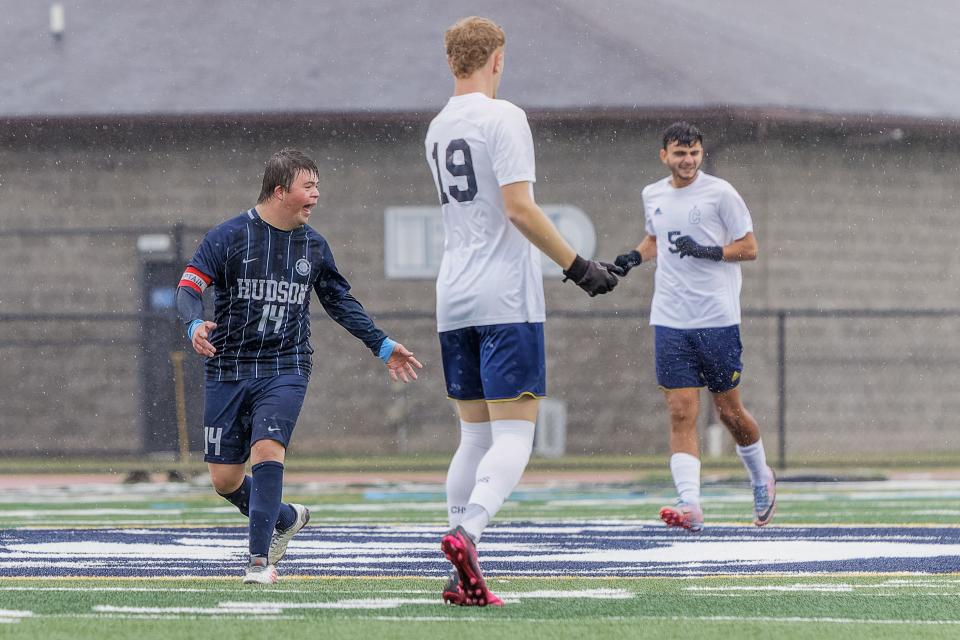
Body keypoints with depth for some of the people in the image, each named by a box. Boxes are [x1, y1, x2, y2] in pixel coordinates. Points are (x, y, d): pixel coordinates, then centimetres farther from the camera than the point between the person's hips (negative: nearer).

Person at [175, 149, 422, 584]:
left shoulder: (313, 246, 8)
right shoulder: (230, 236, -5)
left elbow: (340, 302, 21)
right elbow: (189, 287, -9)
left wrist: (382, 346, 18)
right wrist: (195, 324, -31)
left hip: (285, 369, 1)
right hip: (227, 370, -1)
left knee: (267, 451, -23)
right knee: (224, 479, 1)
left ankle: (260, 559, -17)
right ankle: (287, 519, 30)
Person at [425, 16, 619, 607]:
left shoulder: (438, 129, 15)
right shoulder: (502, 117, -8)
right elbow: (518, 207, -16)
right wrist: (578, 267, -12)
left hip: (454, 300, 7)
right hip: (507, 298, -7)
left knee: (475, 436, 10)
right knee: (514, 436, -8)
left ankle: (462, 576, 3)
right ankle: (467, 532, -31)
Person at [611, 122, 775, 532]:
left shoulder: (719, 193, -5)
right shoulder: (652, 196, 10)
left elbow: (749, 249, -3)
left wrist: (707, 251, -18)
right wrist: (635, 256, 8)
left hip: (718, 320, -3)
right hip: (670, 322, 3)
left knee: (729, 411, 7)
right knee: (681, 413, -7)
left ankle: (761, 479, 33)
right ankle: (690, 506, -14)